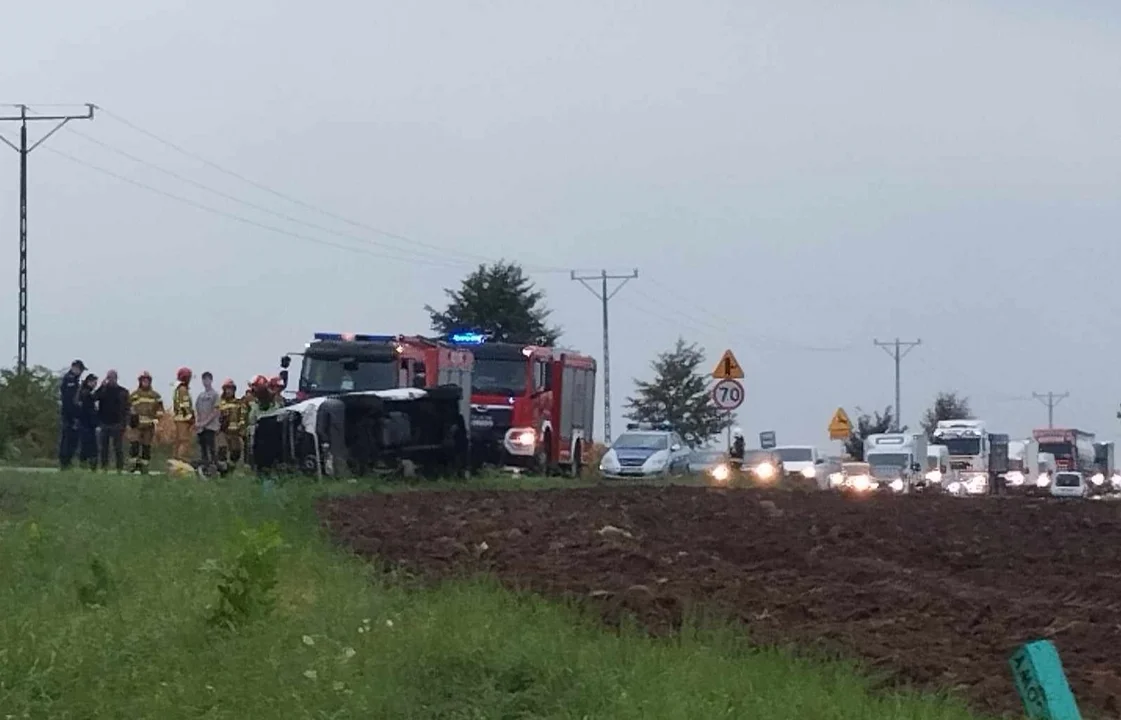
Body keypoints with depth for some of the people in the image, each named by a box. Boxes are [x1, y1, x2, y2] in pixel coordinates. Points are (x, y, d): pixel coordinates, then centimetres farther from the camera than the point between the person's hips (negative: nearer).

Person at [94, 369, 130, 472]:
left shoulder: (122, 392, 4)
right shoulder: (103, 390, 11)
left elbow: (126, 409, 0)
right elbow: (94, 397, -7)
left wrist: (124, 423, -9)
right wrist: (102, 386, -13)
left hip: (116, 424, -3)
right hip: (104, 424, 3)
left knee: (118, 448, -2)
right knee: (103, 448, 3)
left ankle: (120, 468, -1)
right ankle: (104, 467, 8)